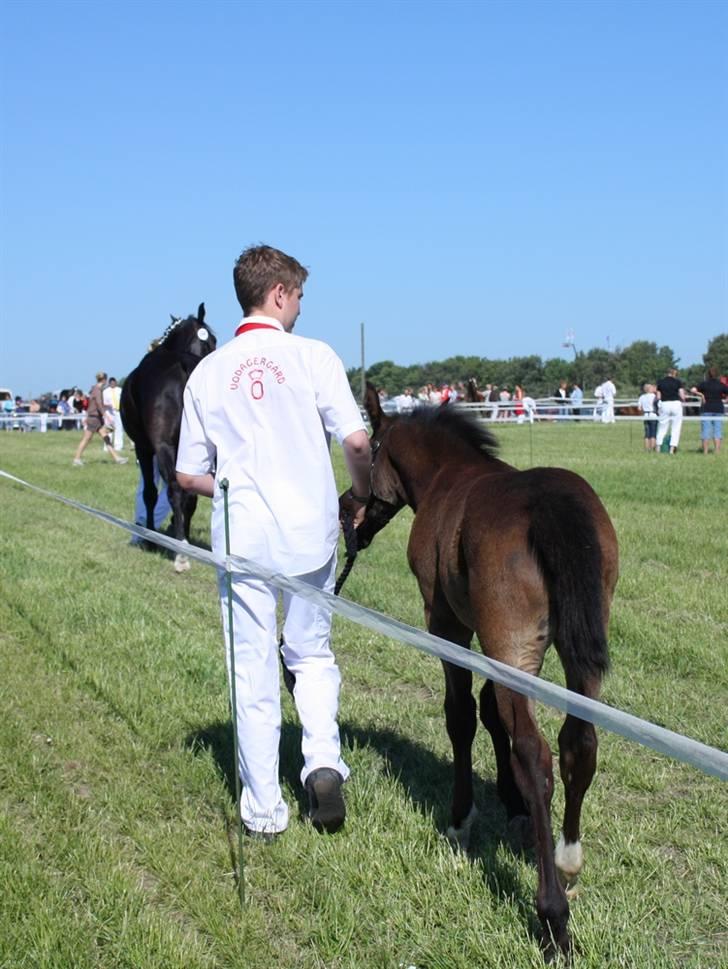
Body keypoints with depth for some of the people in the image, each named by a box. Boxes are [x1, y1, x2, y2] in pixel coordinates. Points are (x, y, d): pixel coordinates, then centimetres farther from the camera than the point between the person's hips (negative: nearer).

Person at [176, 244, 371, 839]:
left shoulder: (208, 372, 4)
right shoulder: (313, 356, -4)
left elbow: (189, 475, 4)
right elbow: (356, 440, -11)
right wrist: (360, 495, 7)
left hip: (242, 538, 1)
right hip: (311, 533, -1)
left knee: (254, 671, 9)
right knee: (312, 653, 20)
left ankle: (264, 808, 15)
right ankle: (323, 761, 1)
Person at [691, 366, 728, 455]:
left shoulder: (704, 384, -3)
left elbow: (692, 390, -13)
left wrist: (701, 394, -2)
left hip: (706, 409, -1)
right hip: (718, 409, 1)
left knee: (705, 430, 1)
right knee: (718, 430, 4)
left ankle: (705, 451, -1)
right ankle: (717, 450, -1)